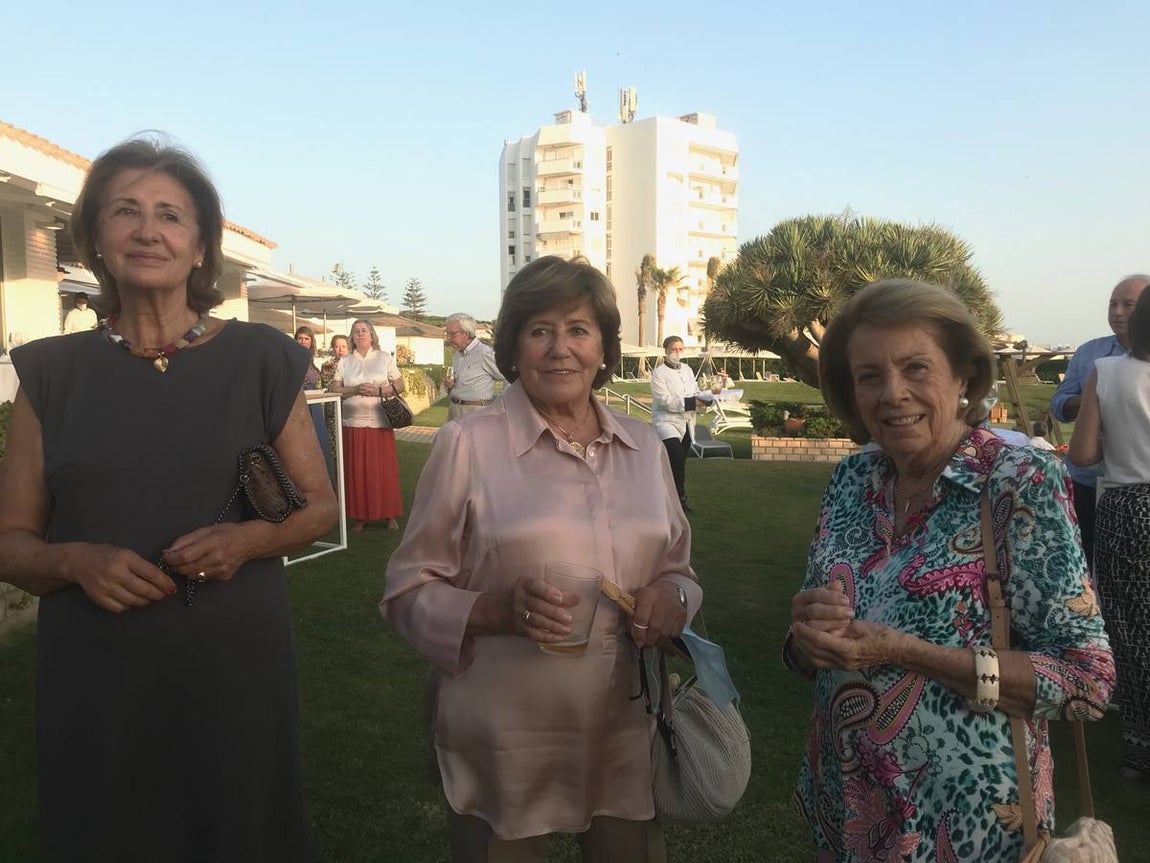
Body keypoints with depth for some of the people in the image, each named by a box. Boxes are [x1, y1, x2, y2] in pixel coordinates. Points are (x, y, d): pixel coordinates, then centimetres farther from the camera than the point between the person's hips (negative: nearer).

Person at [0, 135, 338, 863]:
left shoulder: (260, 359, -2)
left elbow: (320, 504, 4)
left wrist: (247, 539, -15)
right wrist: (75, 561, -15)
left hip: (235, 664, -1)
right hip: (94, 676, 1)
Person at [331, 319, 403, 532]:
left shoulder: (384, 357, 7)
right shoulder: (345, 362, 11)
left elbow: (399, 386, 5)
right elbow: (335, 389, 5)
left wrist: (378, 391, -11)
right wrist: (355, 390, -12)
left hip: (380, 423, -1)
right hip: (354, 423, 2)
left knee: (384, 468, -1)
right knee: (357, 470, 2)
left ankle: (390, 515, 7)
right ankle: (360, 516, 10)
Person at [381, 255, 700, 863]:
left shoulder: (644, 446, 5)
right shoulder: (468, 443, -8)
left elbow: (676, 568, 15)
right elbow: (408, 592, -5)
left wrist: (672, 597, -7)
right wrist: (496, 609, -23)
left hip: (626, 738, 4)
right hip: (503, 749, -3)